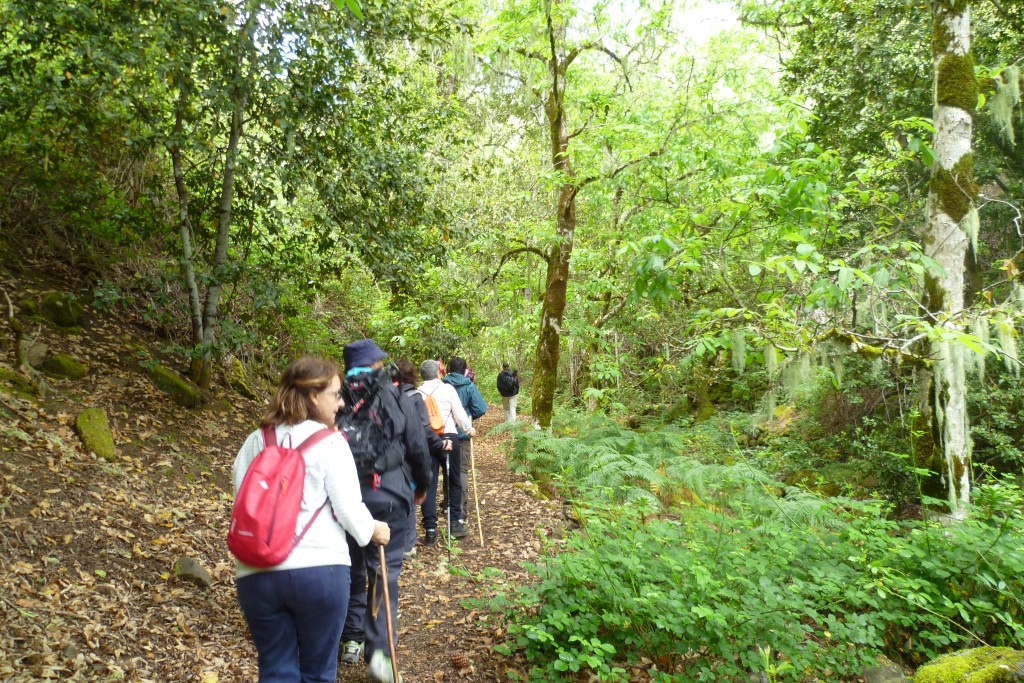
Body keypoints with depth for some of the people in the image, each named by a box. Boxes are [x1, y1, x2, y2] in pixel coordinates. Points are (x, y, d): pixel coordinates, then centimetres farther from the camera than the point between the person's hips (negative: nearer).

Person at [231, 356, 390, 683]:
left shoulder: (255, 441, 8)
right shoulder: (330, 442, -6)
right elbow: (348, 508, -8)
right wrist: (372, 530, 11)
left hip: (257, 574, 4)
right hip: (320, 569, -4)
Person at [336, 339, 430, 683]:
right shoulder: (396, 399, -2)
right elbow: (417, 447, 1)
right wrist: (422, 485, 18)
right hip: (387, 494, -2)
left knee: (352, 566, 18)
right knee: (384, 569, 3)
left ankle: (352, 639, 28)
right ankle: (378, 650, -6)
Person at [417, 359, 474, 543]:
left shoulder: (417, 394, 4)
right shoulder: (447, 388, -2)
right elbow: (459, 413, 0)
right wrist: (469, 428, 17)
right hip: (448, 437, -1)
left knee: (428, 484, 5)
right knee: (454, 481, 15)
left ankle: (430, 529, 3)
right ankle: (454, 523, 22)